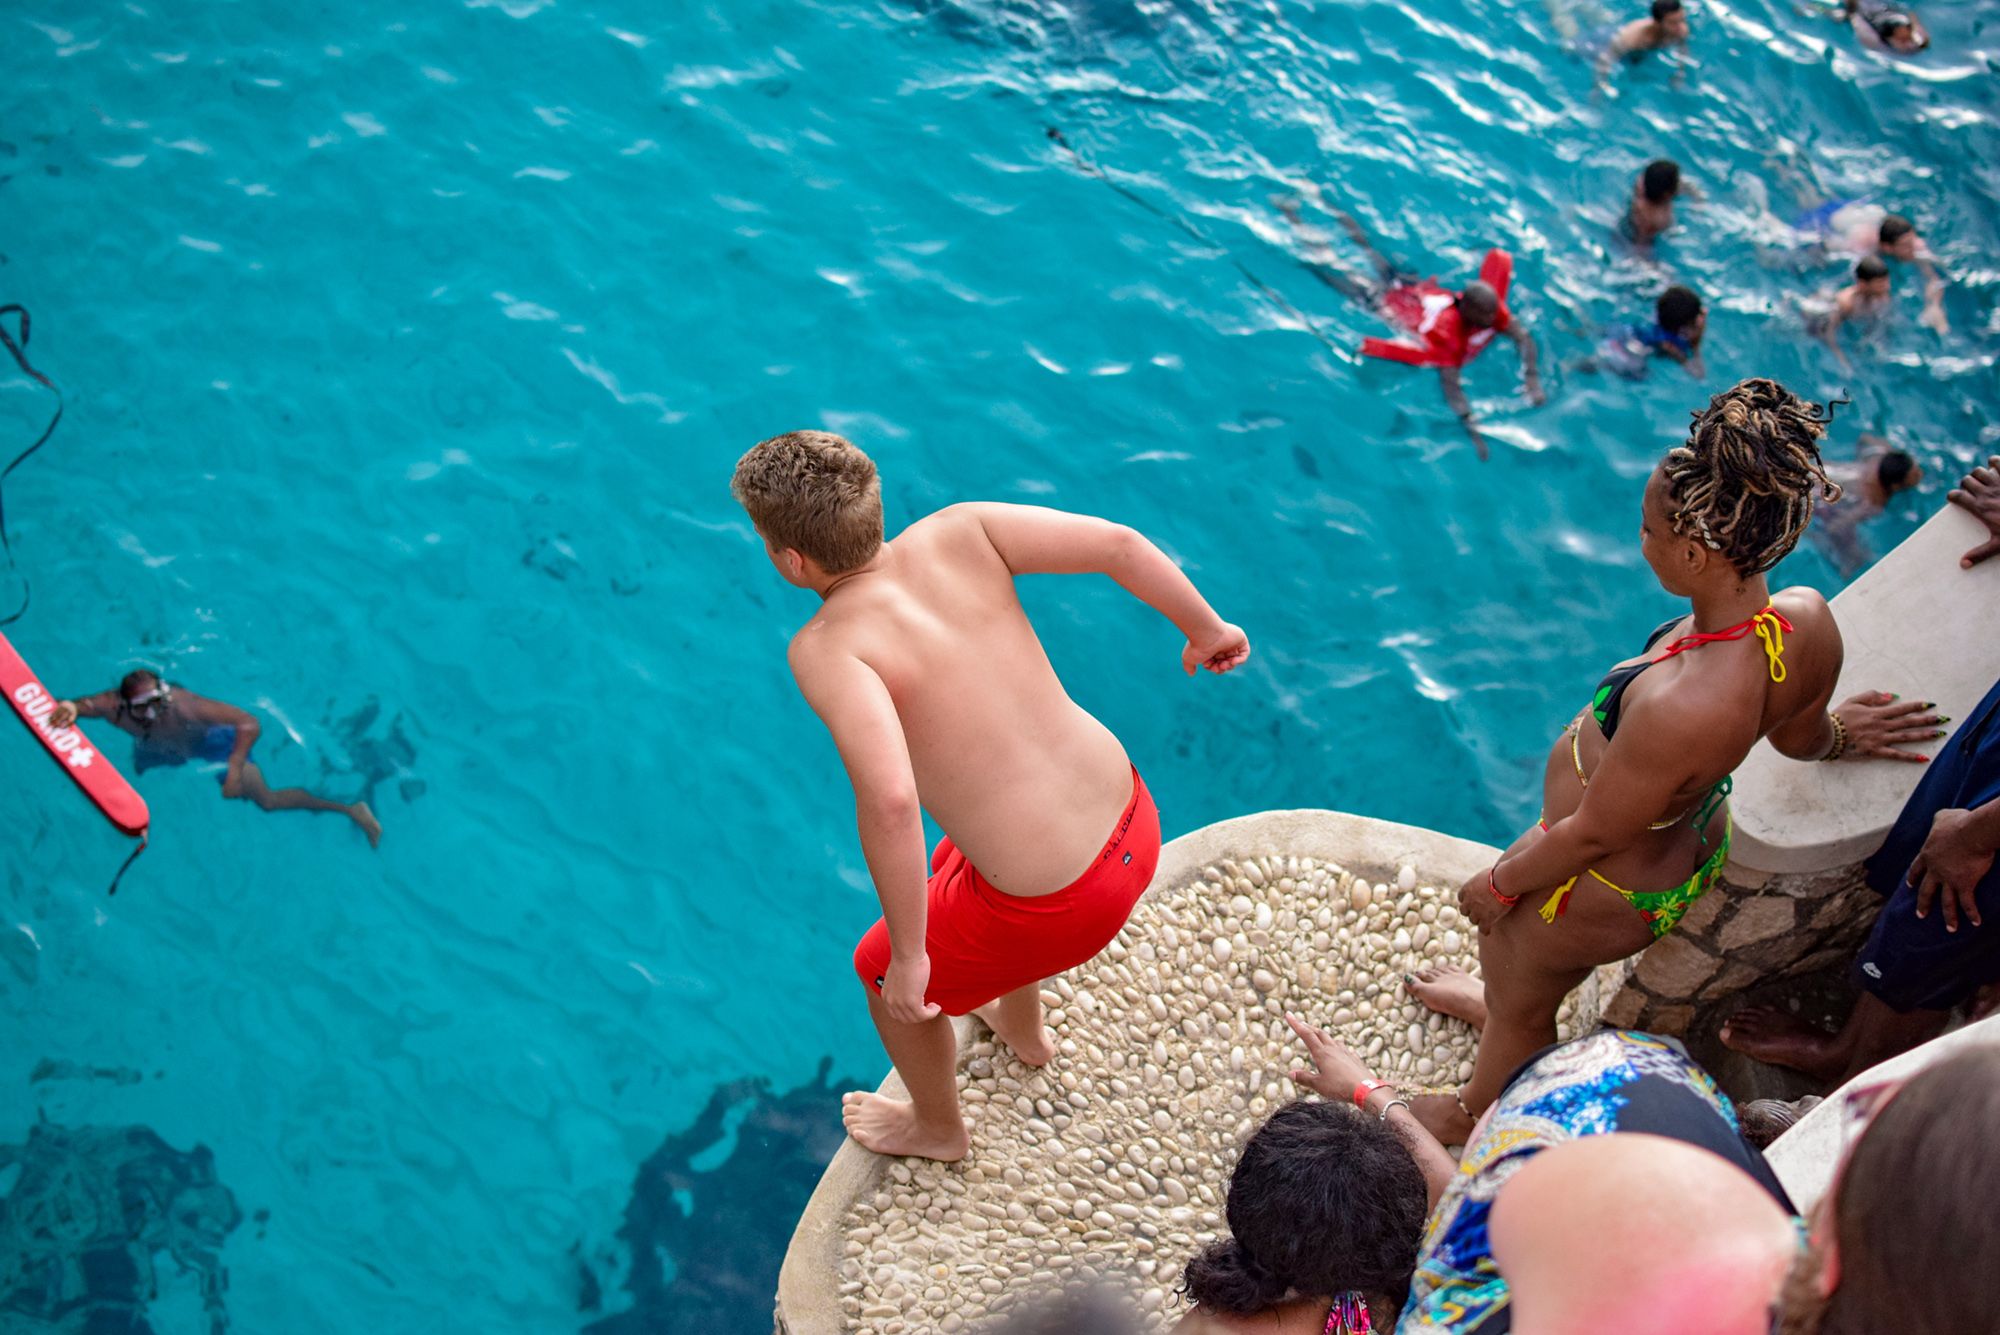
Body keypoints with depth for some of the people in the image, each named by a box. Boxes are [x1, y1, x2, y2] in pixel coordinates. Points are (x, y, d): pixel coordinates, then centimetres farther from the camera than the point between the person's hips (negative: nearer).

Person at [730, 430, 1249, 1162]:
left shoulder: (826, 645, -21)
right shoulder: (957, 532, -6)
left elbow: (889, 799, -35)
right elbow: (1117, 543, -9)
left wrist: (908, 955, -22)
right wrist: (1208, 629, 8)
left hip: (1057, 908, -7)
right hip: (1131, 820, 7)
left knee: (882, 973, 25)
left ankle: (937, 1129, 54)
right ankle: (1023, 1030, 68)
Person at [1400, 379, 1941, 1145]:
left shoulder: (1682, 709, -46)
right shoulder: (1809, 623, -22)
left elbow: (1594, 834, -29)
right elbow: (1801, 738, 1)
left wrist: (1498, 886, -10)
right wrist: (1836, 735, 26)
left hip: (1606, 893, -7)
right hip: (1692, 840, 7)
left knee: (1522, 1008, 24)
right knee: (1514, 931, 35)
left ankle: (1477, 1114, 55)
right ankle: (1499, 1001, 68)